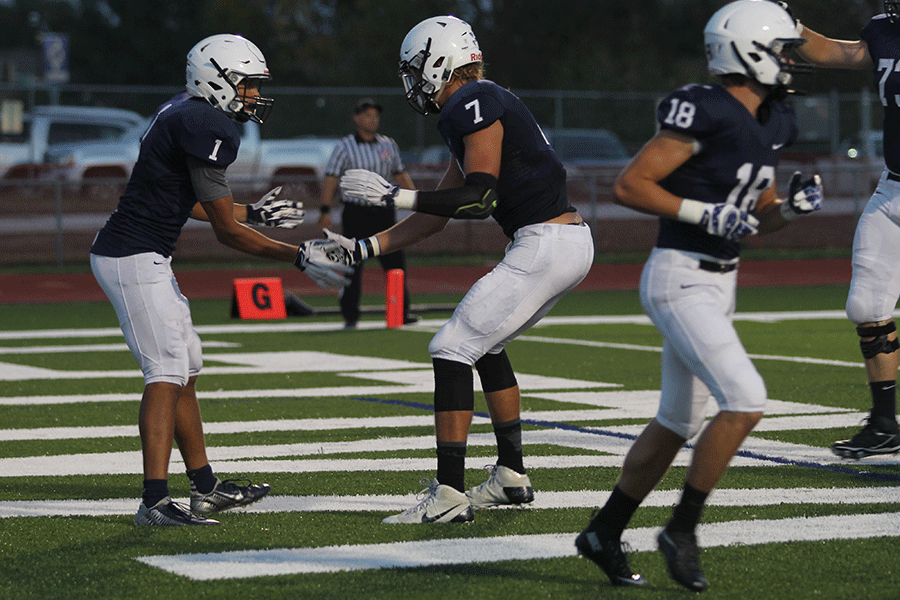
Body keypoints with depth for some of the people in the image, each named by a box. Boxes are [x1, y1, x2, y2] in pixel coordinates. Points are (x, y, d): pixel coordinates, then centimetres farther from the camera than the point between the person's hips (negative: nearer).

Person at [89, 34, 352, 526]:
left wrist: (255, 213, 28)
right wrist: (299, 258, -11)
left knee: (185, 369, 16)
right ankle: (155, 502, -19)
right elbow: (226, 232, -15)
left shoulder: (184, 113, 13)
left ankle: (205, 488, 24)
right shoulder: (207, 129, -18)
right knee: (167, 370, -14)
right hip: (135, 258, -11)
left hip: (127, 254, 11)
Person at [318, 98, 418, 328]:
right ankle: (350, 316, 2)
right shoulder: (345, 146, -4)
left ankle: (402, 312, 12)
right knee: (353, 265, -4)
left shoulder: (388, 145, 10)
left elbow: (400, 174, 19)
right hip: (356, 212, -4)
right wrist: (325, 210, -16)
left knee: (396, 262, 3)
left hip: (384, 211, 4)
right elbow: (331, 178, -7)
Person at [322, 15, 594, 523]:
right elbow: (436, 217, 23)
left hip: (545, 246, -10)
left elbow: (480, 199, -18)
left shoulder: (477, 105, -11)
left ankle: (450, 495, -8)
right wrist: (363, 249, 22)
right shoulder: (468, 112, 20)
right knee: (485, 345, 23)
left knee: (453, 349, -7)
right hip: (570, 242, 10)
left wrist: (395, 195, -15)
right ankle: (512, 477, 29)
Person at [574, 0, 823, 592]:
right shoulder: (708, 114, -17)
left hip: (718, 283, 10)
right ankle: (683, 530, -5)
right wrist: (706, 213, -21)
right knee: (745, 400, -19)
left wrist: (794, 205, 0)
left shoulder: (768, 125, 10)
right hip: (680, 280, -10)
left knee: (677, 423, 15)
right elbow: (629, 185, -17)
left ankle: (604, 533, 28)